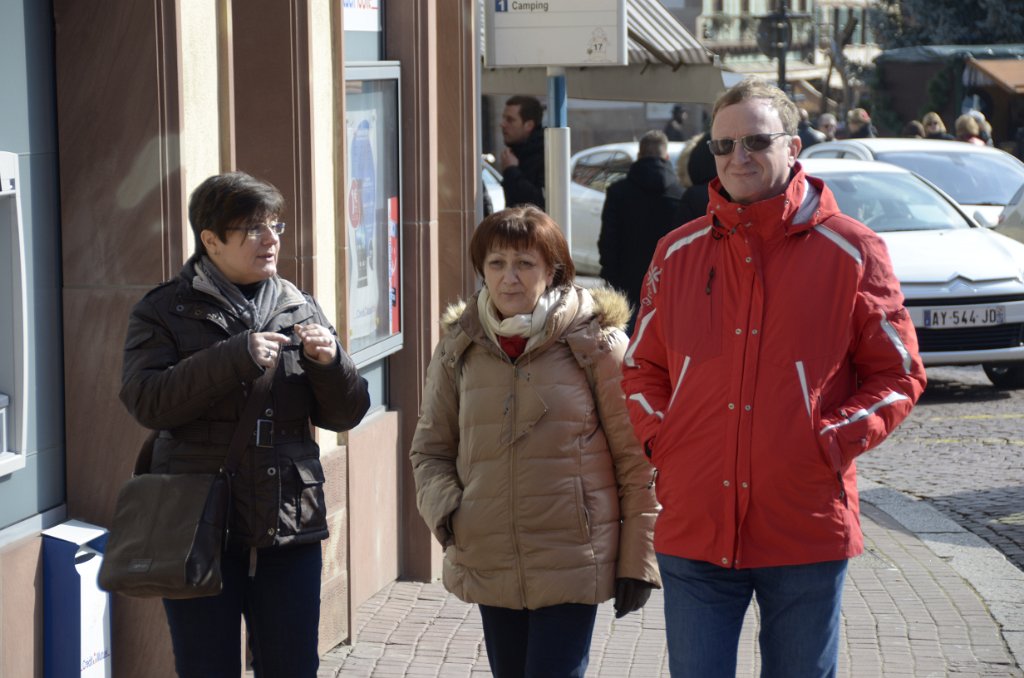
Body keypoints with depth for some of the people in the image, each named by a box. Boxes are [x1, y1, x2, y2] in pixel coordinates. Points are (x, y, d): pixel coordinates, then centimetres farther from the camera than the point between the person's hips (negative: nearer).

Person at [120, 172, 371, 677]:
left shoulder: (300, 309, 9)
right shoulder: (165, 312, 0)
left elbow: (344, 414, 8)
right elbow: (146, 401, -16)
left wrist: (329, 363, -13)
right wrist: (235, 358, -23)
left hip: (288, 528, 3)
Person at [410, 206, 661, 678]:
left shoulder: (594, 341, -5)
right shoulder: (459, 349, 5)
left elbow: (635, 456, -4)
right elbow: (430, 450, 14)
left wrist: (637, 558, -6)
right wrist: (445, 512, -6)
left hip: (572, 566, -4)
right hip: (487, 564, 4)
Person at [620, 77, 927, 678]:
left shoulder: (851, 252, -1)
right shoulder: (679, 253, 8)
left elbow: (899, 375, 2)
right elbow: (641, 369, 16)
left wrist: (833, 442, -11)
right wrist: (660, 439, -1)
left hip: (807, 532, -2)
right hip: (693, 531, 2)